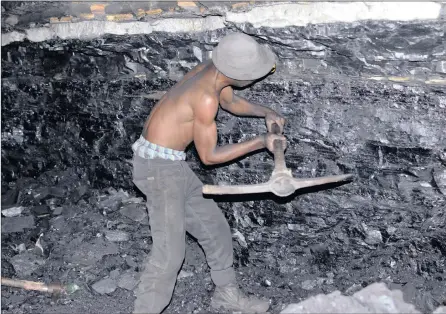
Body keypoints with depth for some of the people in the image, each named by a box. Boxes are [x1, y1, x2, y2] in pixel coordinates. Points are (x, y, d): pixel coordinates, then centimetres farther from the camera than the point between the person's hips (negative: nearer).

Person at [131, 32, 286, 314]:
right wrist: (261, 142, -11)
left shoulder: (213, 70, 0)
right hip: (158, 166, -9)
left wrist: (266, 113, 10)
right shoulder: (206, 97, -26)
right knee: (170, 250, -12)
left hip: (172, 164, 9)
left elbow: (230, 101, 23)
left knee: (214, 227, 16)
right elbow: (209, 156, -17)